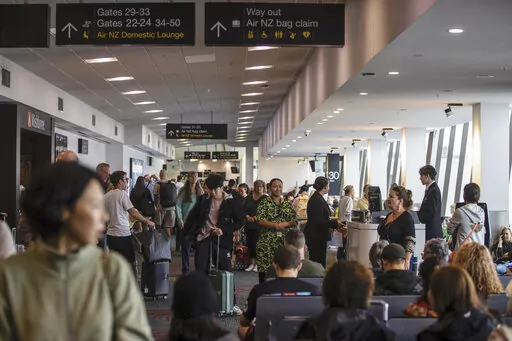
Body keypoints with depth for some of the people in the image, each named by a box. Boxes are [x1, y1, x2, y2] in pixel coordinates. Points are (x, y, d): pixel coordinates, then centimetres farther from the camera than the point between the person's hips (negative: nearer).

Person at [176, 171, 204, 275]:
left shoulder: (200, 191, 10)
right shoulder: (183, 191, -1)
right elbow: (178, 206, -3)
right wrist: (180, 220, -10)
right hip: (185, 223, -3)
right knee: (185, 246, 2)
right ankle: (186, 269, 10)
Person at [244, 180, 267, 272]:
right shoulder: (249, 198, 13)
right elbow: (244, 209, 12)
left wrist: (257, 217, -20)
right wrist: (247, 216, -6)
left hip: (259, 225, -5)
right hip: (249, 225, 5)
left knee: (256, 243, -9)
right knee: (249, 243, 5)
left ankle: (257, 264, 1)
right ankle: (252, 263, 16)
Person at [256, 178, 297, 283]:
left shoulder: (287, 204, 15)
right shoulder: (264, 203, 1)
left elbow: (294, 221, 7)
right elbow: (260, 221, -10)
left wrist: (285, 224, -13)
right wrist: (276, 225, -16)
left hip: (284, 242, 4)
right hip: (266, 242, -4)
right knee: (264, 270, -6)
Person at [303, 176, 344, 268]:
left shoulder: (316, 198, 13)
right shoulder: (317, 200, -18)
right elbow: (319, 221, -22)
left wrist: (333, 223, 15)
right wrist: (335, 223, -16)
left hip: (316, 237, 10)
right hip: (317, 237, -10)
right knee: (319, 263, -7)